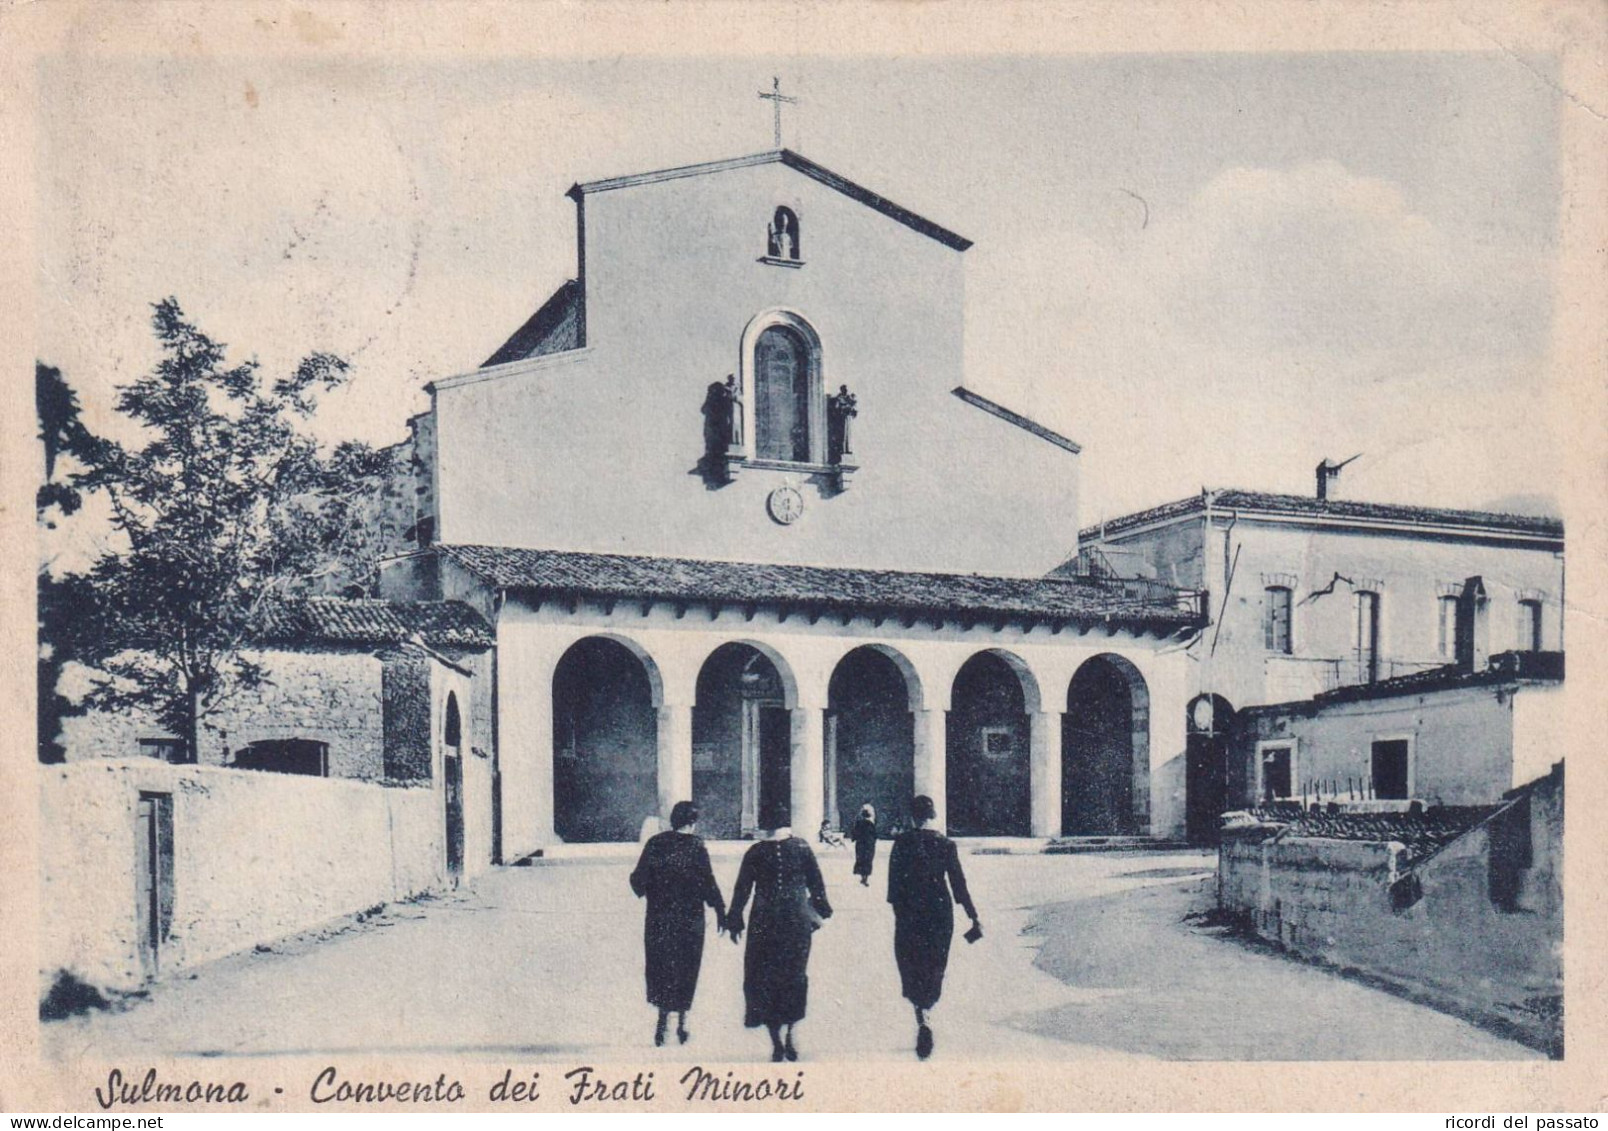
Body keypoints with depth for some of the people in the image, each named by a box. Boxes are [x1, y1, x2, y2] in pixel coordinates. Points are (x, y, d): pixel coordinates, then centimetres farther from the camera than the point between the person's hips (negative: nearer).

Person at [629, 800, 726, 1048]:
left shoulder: (655, 843, 0)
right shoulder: (695, 846, -9)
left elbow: (638, 879, 2)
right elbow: (707, 881, -10)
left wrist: (646, 891, 24)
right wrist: (719, 908, 1)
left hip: (658, 918, 2)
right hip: (689, 917, -2)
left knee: (660, 966, 10)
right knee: (685, 967, 9)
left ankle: (663, 1022, 5)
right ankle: (681, 1022, 11)